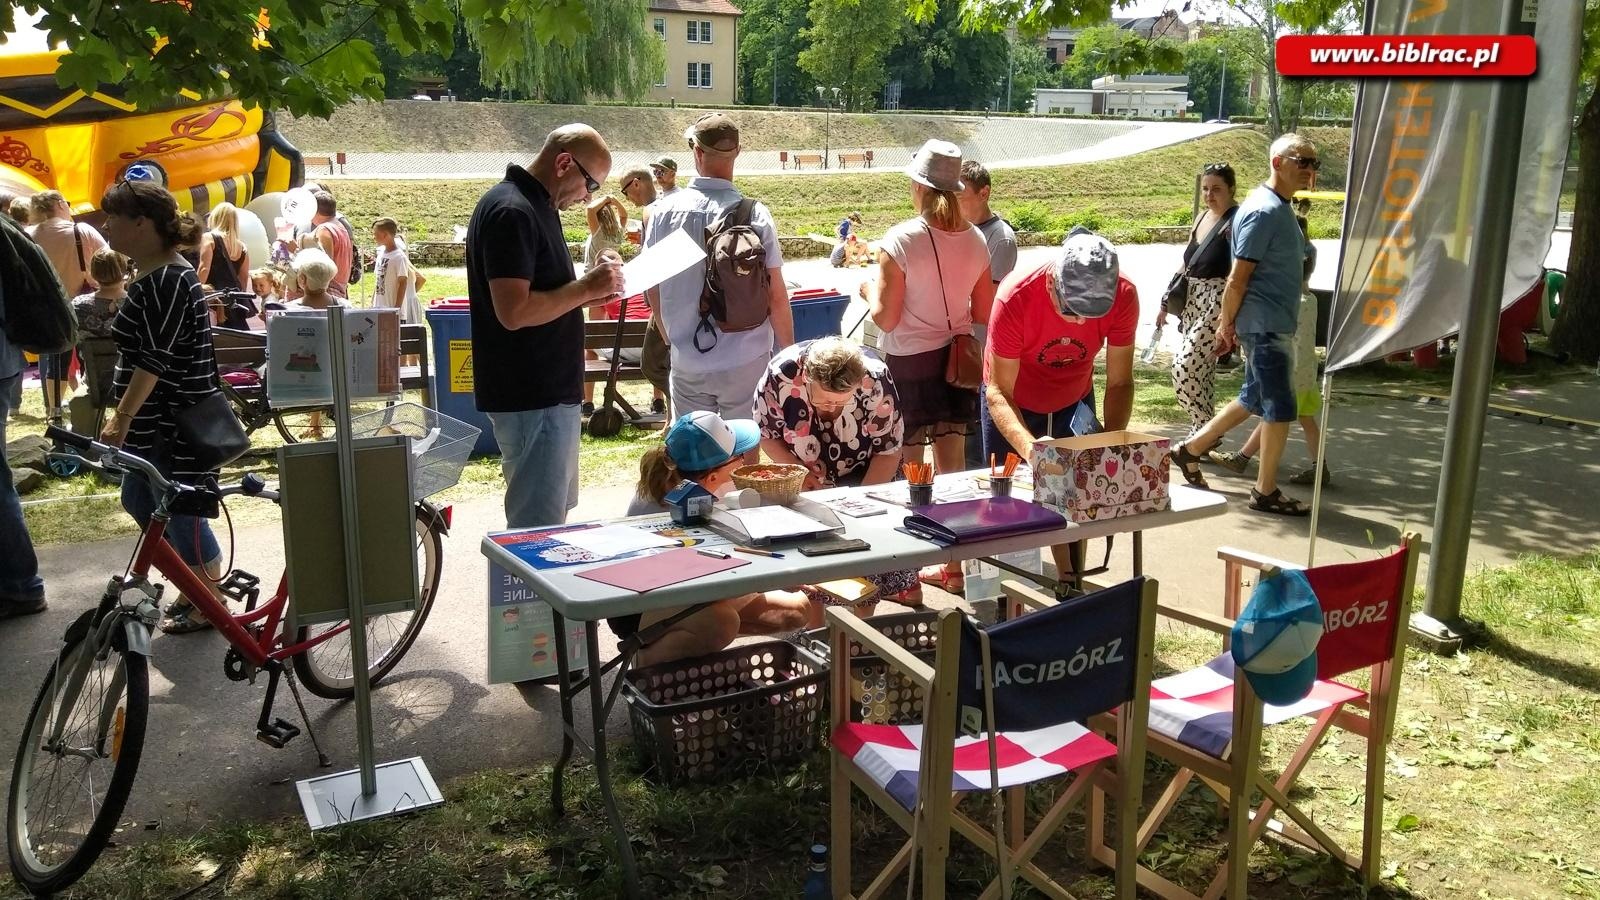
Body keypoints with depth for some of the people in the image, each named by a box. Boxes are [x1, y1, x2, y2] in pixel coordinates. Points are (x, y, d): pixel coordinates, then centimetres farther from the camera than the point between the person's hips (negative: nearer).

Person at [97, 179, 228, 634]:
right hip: (150, 420, 10)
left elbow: (154, 360, -25)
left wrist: (121, 418, -27)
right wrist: (123, 415, 23)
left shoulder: (167, 280, -20)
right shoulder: (151, 277, 11)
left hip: (173, 423, -10)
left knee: (178, 513, 1)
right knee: (139, 503, 18)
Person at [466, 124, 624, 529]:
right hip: (531, 398, -11)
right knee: (537, 529, -4)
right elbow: (514, 311, -26)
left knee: (554, 514, 21)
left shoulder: (537, 207, 14)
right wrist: (586, 288, -17)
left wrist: (589, 290, 6)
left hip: (550, 390, 11)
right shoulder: (512, 211, -18)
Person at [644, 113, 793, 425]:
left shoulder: (664, 210, -4)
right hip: (746, 362, -2)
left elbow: (652, 287, 6)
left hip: (687, 362, 2)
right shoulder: (755, 215, -12)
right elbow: (776, 296, -9)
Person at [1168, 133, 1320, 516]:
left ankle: (1191, 449, 27)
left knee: (1254, 399, 17)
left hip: (1277, 325, 10)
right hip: (1265, 325, -10)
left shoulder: (1280, 208, 15)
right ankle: (1266, 492, 7)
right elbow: (1238, 278, -17)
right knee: (1280, 409, -3)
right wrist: (1227, 325, -13)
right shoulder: (1262, 212, -17)